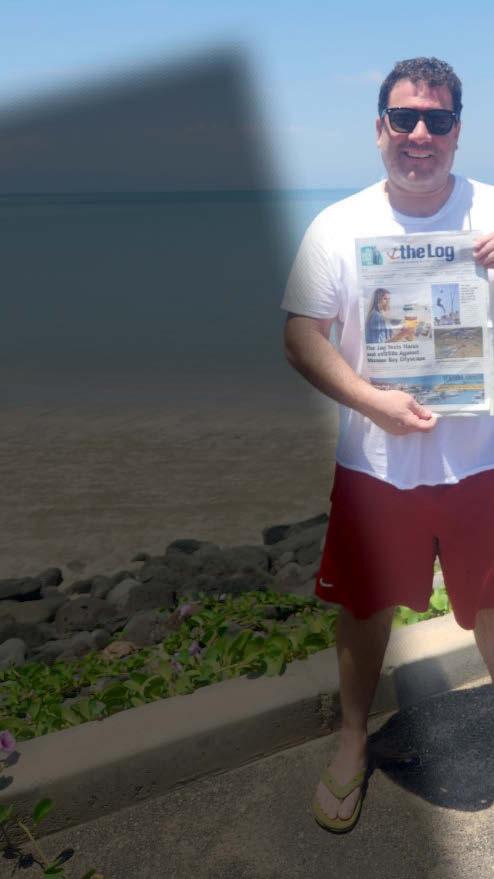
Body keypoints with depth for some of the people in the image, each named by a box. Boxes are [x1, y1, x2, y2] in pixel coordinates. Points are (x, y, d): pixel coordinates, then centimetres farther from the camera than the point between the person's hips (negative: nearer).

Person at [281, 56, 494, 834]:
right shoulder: (338, 226, -4)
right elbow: (302, 336, -6)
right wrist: (373, 402, -21)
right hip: (375, 463, 0)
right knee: (365, 603, 15)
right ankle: (353, 740, 39)